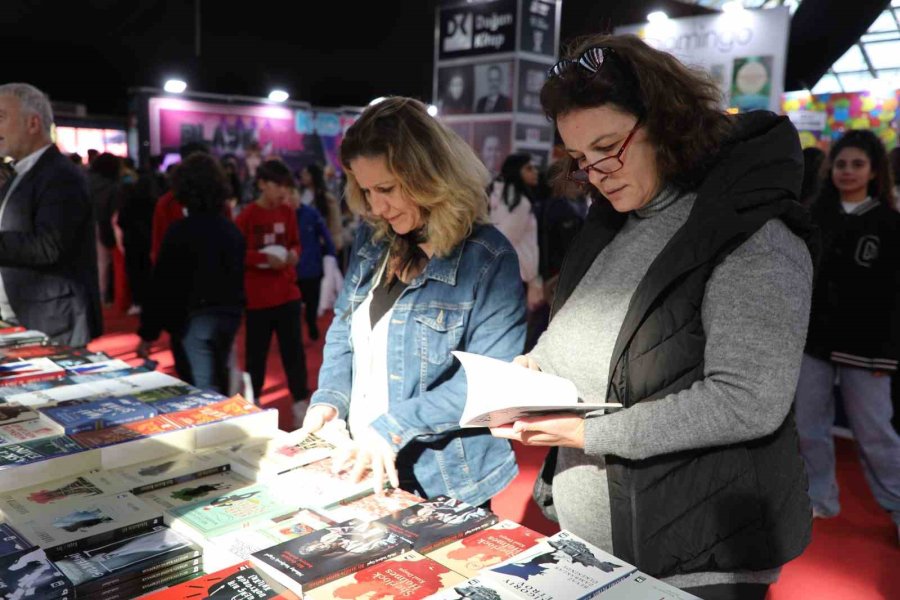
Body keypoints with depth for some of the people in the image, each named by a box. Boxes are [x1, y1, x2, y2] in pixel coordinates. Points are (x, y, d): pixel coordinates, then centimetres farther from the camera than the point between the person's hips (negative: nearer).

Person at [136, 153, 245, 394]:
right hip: (229, 317, 7)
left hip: (193, 319, -7)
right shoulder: (232, 229, 7)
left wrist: (147, 333, -7)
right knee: (217, 386, 21)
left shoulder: (180, 230, -12)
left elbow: (162, 284, -12)